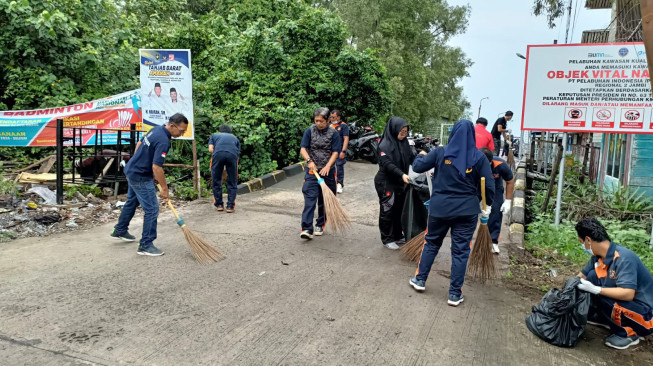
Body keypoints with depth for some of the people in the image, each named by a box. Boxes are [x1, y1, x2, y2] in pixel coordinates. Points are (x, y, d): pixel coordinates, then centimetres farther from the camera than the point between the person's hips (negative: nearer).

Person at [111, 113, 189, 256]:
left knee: (131, 202, 26)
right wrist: (164, 188, -21)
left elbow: (139, 143, 16)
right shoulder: (163, 141, -28)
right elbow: (156, 167, -30)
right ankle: (146, 245, 0)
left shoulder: (156, 129, 2)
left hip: (132, 170, 10)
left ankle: (119, 231, 44)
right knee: (152, 209, -6)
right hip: (141, 177, -10)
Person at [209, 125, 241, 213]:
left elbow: (210, 149, 16)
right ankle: (230, 206, 13)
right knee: (232, 182, 13)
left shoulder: (214, 135, 34)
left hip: (218, 153, 0)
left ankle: (219, 205, 22)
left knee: (216, 181, 16)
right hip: (232, 154, 1)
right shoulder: (234, 138, 37)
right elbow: (238, 153, 31)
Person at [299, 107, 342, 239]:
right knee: (310, 198, -13)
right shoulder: (310, 131, 1)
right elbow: (303, 149, -3)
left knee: (324, 200, 10)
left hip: (328, 171, 1)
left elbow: (335, 152, -6)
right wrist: (309, 161, -22)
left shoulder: (333, 133, -1)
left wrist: (327, 166, -22)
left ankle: (320, 225, 26)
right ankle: (307, 228, -17)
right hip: (312, 170, 0)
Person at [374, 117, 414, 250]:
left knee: (399, 210, 15)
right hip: (386, 183, -7)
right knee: (387, 211, 2)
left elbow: (411, 157, 9)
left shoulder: (404, 142, 6)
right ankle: (387, 239, 15)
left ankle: (398, 236, 29)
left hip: (400, 183, 7)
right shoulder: (385, 144, -16)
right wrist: (402, 174, -35)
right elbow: (387, 164, -25)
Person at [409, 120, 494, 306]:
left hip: (439, 207, 1)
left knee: (431, 243, 19)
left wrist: (421, 155, 23)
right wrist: (487, 205, 11)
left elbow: (417, 167, 1)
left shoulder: (441, 152, -5)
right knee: (460, 251, 7)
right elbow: (488, 185, -4)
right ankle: (455, 294, 13)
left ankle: (420, 279, 29)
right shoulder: (479, 157, -5)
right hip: (467, 210, -1)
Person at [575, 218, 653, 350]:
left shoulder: (624, 258, -29)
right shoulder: (598, 257, -5)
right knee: (593, 276, -4)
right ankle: (604, 319, 13)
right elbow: (582, 276, 9)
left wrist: (595, 290, -36)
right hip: (622, 300, 8)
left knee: (602, 298, -30)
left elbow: (628, 294, -36)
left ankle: (628, 333, -5)